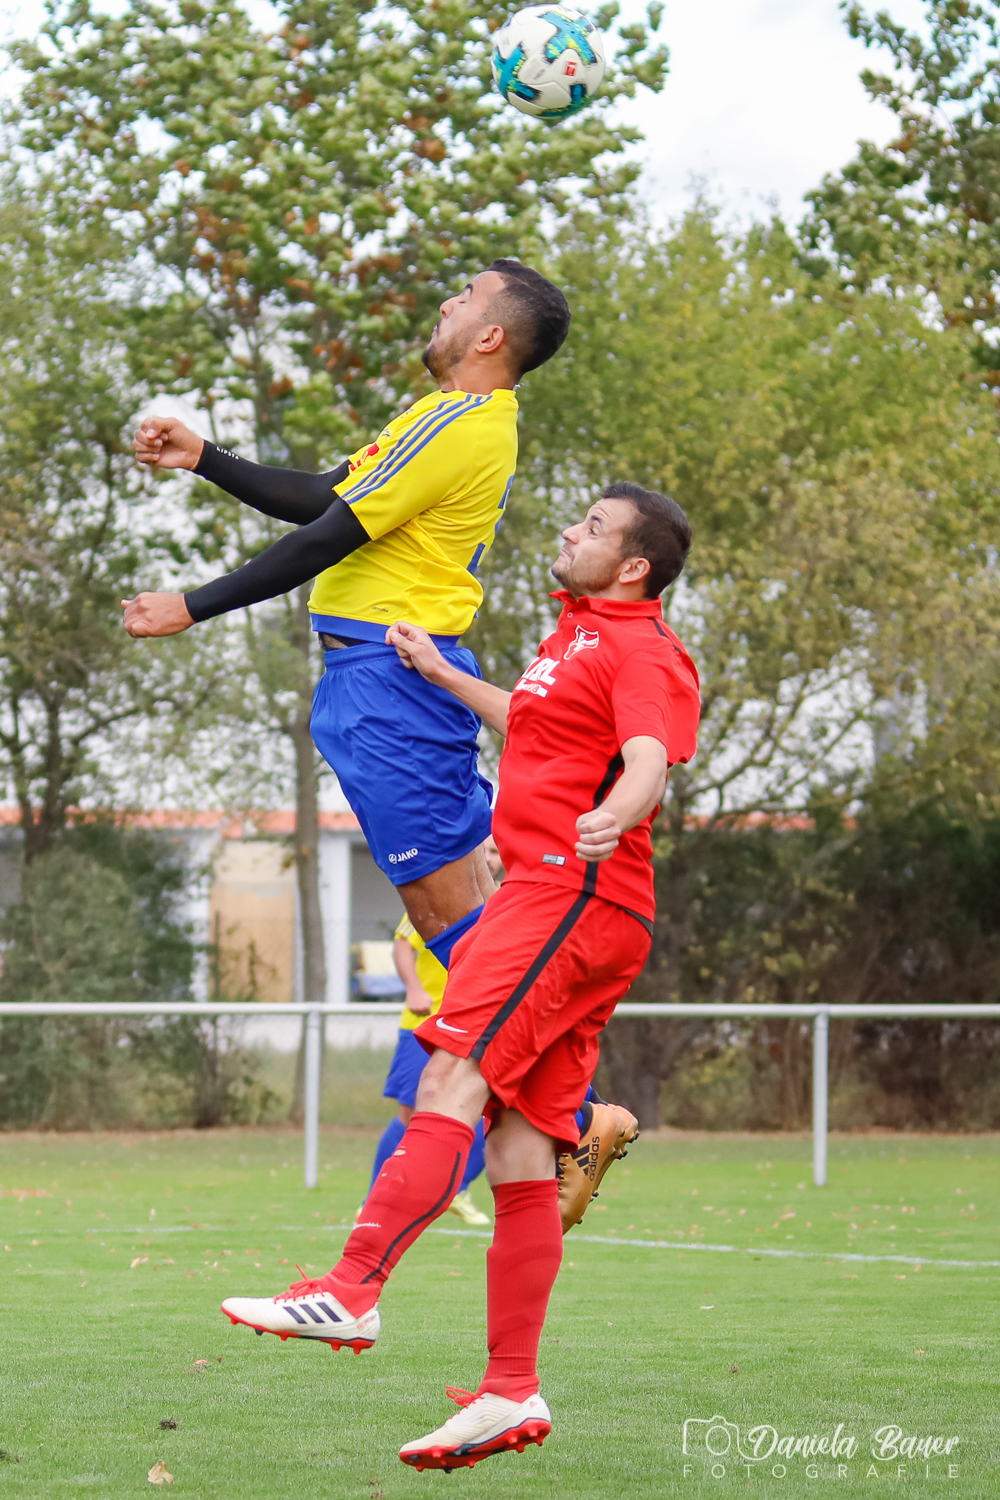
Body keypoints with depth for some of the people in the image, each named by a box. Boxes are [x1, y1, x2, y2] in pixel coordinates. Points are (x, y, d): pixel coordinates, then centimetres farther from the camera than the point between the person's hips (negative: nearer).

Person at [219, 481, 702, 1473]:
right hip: (543, 897, 10)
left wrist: (611, 818, -45)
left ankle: (349, 1292, -32)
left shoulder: (643, 650, -5)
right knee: (519, 1158, 4)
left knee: (454, 1081, -22)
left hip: (573, 894, -10)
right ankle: (511, 1392, 3)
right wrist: (440, 676, 52)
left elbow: (648, 761, -24)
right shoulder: (578, 635, 25)